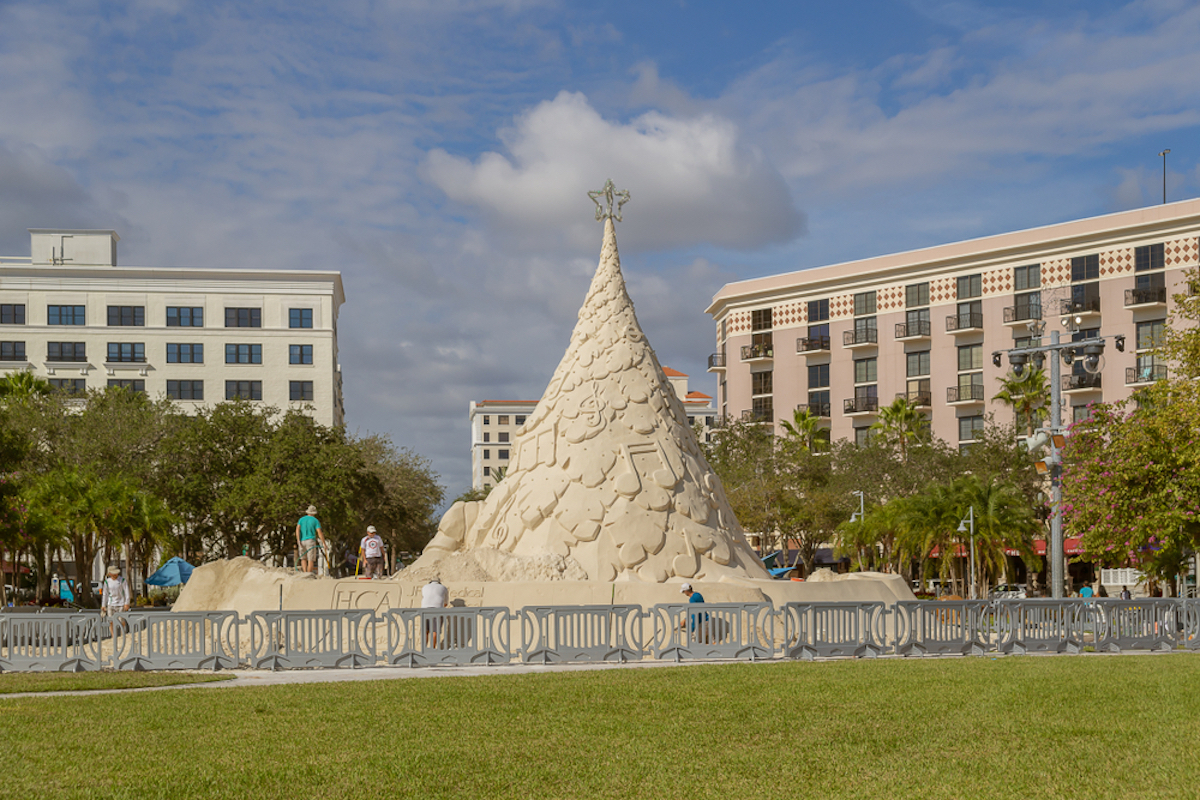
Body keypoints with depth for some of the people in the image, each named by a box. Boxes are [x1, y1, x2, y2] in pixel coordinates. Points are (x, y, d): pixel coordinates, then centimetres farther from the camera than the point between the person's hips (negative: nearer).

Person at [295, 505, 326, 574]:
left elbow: (297, 529, -5)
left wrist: (298, 540, -11)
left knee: (303, 558, 19)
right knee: (311, 560, -3)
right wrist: (324, 543, -7)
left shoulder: (301, 519, 12)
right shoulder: (316, 521, 3)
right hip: (311, 541, -3)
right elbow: (320, 533, -8)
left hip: (302, 541, 3)